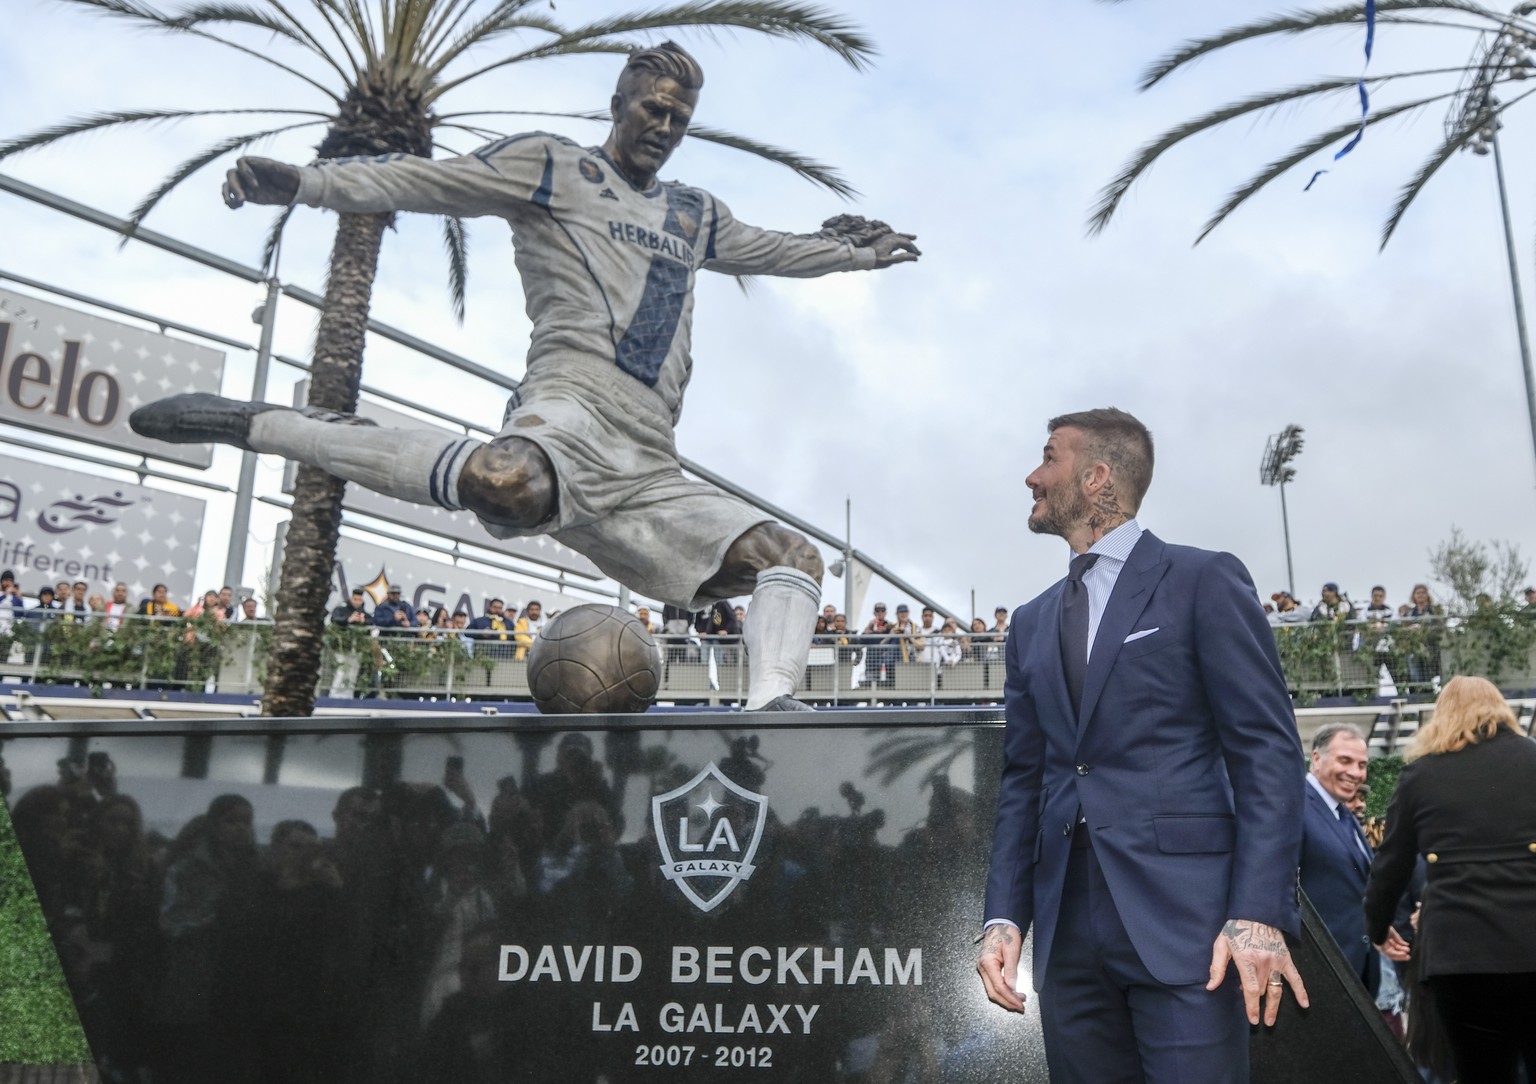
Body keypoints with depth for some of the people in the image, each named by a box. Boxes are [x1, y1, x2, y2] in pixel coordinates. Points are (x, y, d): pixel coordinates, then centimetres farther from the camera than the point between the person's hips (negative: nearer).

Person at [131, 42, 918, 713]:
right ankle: (253, 424, -25)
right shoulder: (551, 166, 15)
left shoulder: (694, 215, 33)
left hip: (649, 469, 7)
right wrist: (307, 182, -8)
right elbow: (426, 179, 5)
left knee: (793, 559, -1)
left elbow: (772, 250, 49)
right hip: (573, 403, -7)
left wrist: (855, 254, 55)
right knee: (506, 482, -41)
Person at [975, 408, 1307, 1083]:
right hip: (1067, 931, 5)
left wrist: (1259, 911, -15)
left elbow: (1267, 750, -6)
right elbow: (1023, 777, 13)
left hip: (1182, 914, -5)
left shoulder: (1204, 581, 0)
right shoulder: (1031, 623, 16)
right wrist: (1004, 916, 4)